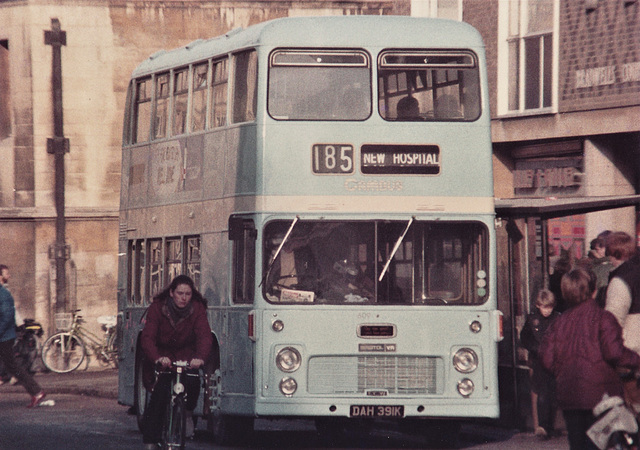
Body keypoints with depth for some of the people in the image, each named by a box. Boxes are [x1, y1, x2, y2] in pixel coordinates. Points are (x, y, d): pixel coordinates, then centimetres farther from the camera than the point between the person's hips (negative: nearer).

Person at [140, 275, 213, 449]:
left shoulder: (197, 309, -7)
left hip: (186, 358, 1)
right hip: (162, 359, -1)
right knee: (159, 395, -20)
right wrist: (157, 358, -44)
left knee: (192, 382, -30)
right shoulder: (157, 308, -11)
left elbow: (204, 335, -22)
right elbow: (147, 338, -22)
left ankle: (187, 414, 1)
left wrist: (200, 357, -44)